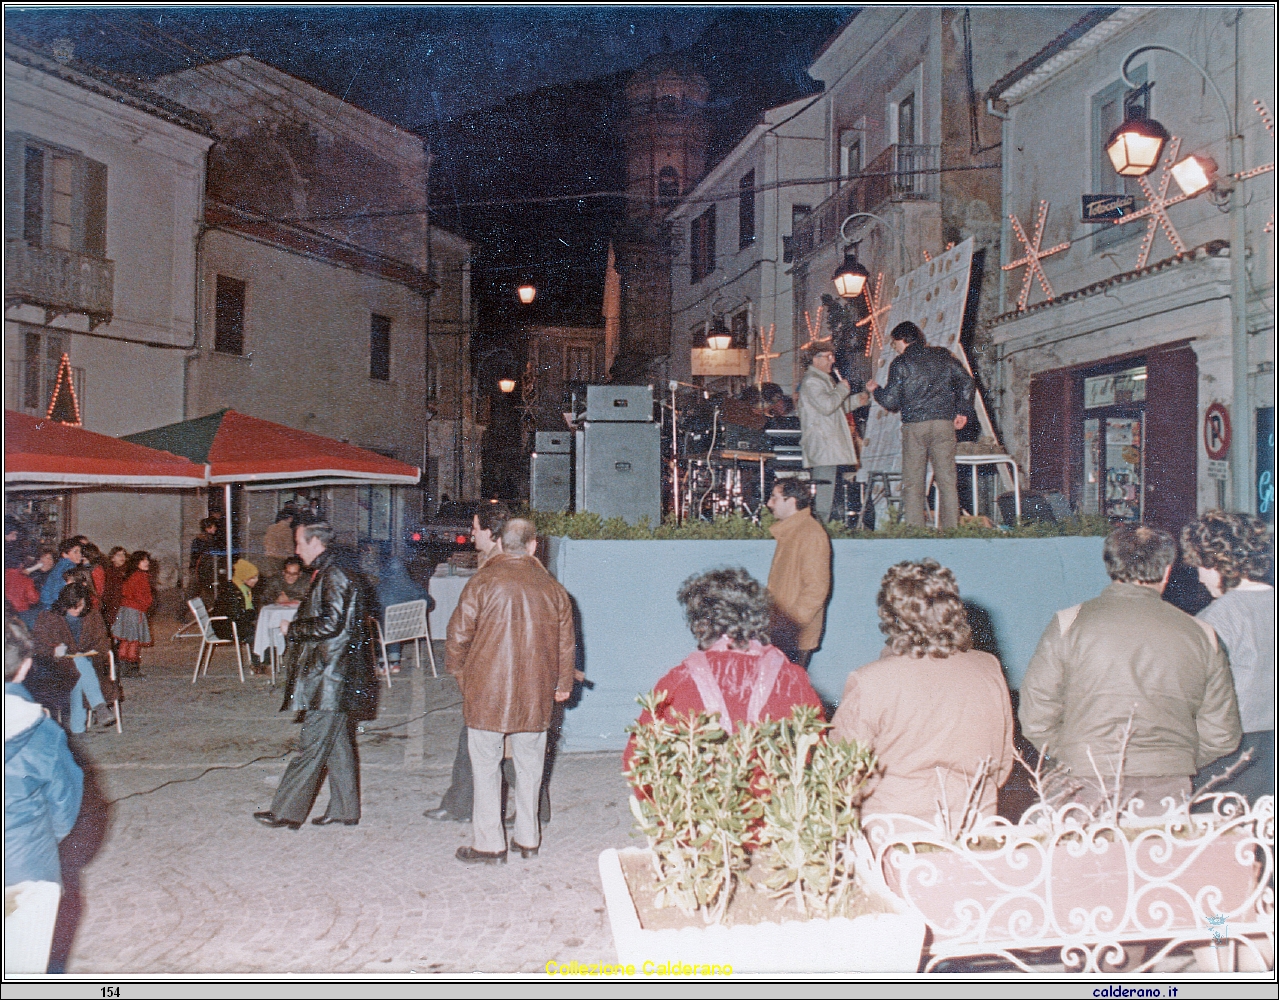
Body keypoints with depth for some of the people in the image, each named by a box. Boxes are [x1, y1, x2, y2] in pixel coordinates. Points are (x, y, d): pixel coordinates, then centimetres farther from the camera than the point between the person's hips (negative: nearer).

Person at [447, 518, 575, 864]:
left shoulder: (482, 583, -8)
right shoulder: (552, 588, 3)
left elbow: (458, 634, -5)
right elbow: (566, 643, 10)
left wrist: (457, 671, 13)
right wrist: (563, 684, 24)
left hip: (486, 691, -3)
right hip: (535, 694, 3)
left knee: (486, 766, 4)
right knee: (529, 765, 14)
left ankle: (489, 843, 7)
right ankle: (528, 838, 22)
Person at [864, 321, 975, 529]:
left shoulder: (900, 363, 1)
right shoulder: (944, 356, 12)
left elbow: (890, 402, -1)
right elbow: (968, 383, 6)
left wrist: (875, 390, 18)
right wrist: (962, 411, 14)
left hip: (914, 426, -3)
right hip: (945, 423, 3)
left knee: (913, 483, 1)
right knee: (947, 480, 3)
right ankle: (952, 530, -1)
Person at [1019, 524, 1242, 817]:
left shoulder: (1067, 625, -3)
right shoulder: (1201, 634, 4)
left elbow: (1036, 721, -3)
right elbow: (1222, 736, 9)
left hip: (1090, 792, -2)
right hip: (1167, 792, 2)